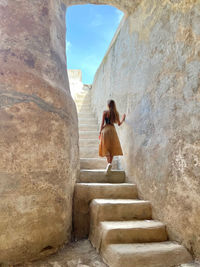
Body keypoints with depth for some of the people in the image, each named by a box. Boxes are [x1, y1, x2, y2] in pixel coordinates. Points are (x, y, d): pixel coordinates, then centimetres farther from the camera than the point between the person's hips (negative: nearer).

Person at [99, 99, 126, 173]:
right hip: (112, 130, 2)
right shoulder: (116, 113, 6)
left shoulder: (105, 112, -2)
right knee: (112, 148, 10)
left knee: (106, 147, 1)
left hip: (105, 129, -2)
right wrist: (123, 119, 33)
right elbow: (119, 124, 14)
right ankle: (110, 163, 7)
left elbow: (102, 123, -5)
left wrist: (100, 132, 1)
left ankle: (109, 163, -16)